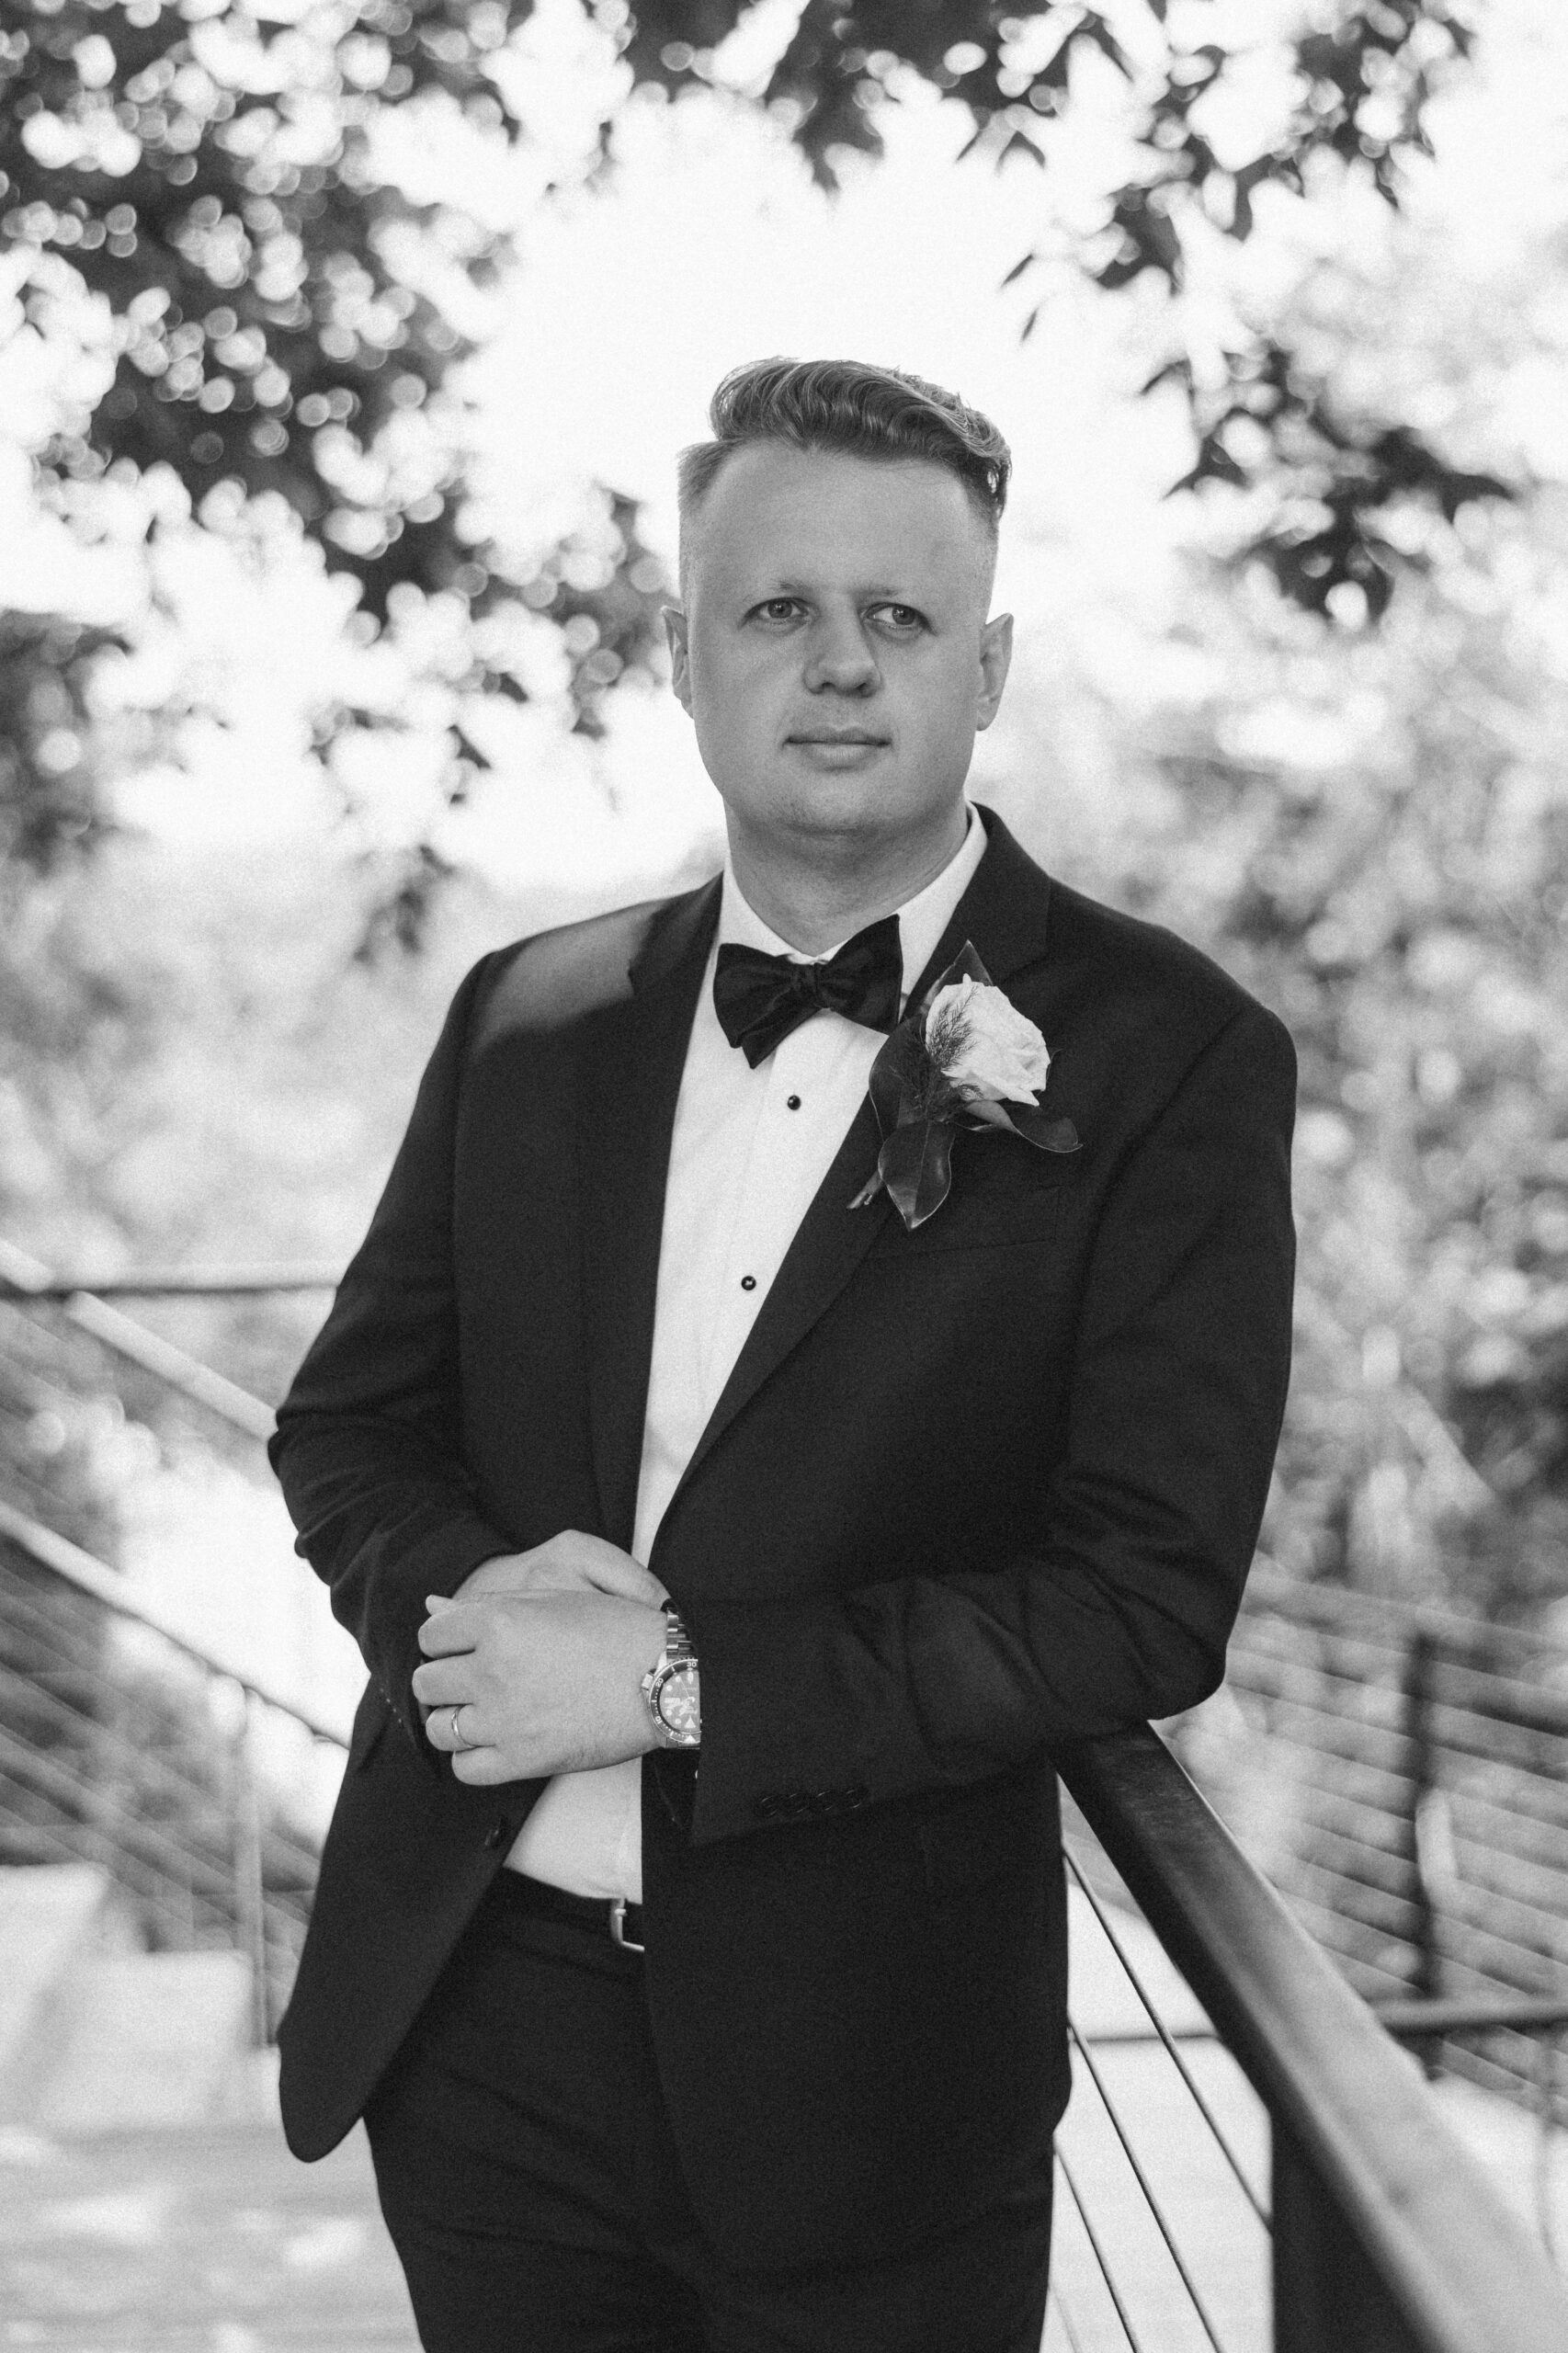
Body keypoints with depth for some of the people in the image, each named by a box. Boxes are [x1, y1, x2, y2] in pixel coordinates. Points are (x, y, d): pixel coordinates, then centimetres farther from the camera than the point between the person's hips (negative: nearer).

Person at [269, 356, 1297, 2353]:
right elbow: (349, 1425, 12)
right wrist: (473, 1596, -12)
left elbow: (1150, 1594, -14)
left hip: (854, 2064, -3)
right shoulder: (531, 1016, 6)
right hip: (469, 2015, 4)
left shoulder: (1167, 1059, -8)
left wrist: (673, 1682, -19)